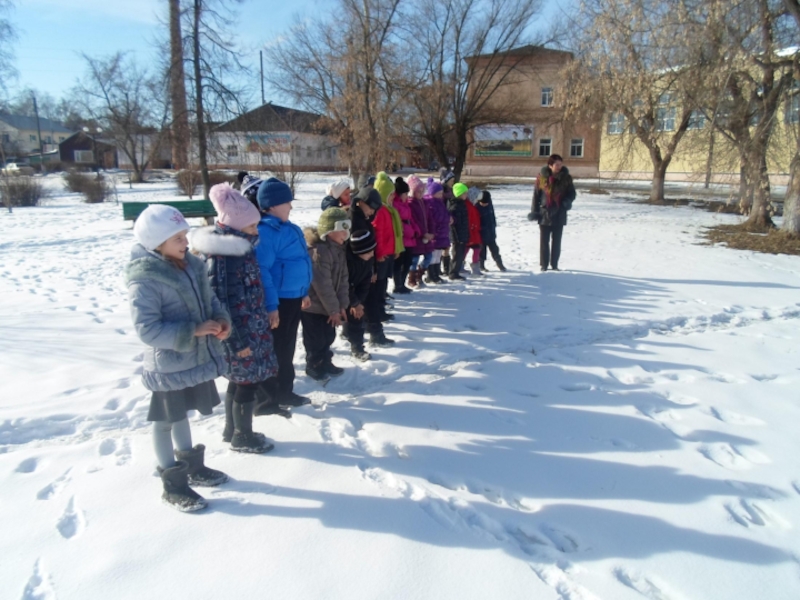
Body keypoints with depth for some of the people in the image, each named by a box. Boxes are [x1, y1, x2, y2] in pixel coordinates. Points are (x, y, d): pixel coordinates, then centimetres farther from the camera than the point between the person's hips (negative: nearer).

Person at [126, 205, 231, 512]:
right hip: (168, 365, -7)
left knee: (181, 414, 25)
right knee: (165, 422, 11)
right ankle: (174, 485, 26)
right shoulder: (144, 280, -23)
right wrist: (193, 330, -29)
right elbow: (147, 329, -26)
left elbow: (208, 298, 9)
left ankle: (191, 464, 43)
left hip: (195, 358, 7)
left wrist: (221, 319, -11)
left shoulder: (190, 265, -1)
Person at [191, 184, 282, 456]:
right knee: (249, 381, 4)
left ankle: (232, 429, 36)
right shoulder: (222, 256, -21)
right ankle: (243, 437, 22)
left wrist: (261, 321, 20)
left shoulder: (239, 247, 7)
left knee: (240, 379, 20)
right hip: (241, 331, -9)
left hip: (252, 326, 9)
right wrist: (238, 340, -20)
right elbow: (221, 301, -22)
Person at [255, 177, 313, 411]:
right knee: (274, 349, 2)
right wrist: (271, 305, -25)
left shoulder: (290, 228, 11)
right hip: (278, 300, -9)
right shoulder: (265, 232, -19)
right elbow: (262, 271, -23)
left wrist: (304, 291, 20)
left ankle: (284, 391, 33)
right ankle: (266, 397, 15)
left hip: (294, 297, 9)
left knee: (287, 347, 19)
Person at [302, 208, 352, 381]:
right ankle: (314, 366, 23)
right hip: (312, 304, -8)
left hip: (328, 304, 9)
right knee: (316, 339, 4)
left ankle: (325, 363, 35)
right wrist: (333, 309, -18)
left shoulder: (338, 249, 5)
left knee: (329, 336, 18)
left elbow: (343, 279, 4)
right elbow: (322, 284, -25)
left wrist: (342, 305, -3)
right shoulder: (318, 250, -24)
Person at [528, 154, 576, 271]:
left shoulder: (566, 177, -2)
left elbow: (572, 193, 7)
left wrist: (568, 201, -15)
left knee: (557, 241, 10)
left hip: (559, 215, 1)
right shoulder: (542, 177, -5)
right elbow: (536, 194, 0)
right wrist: (534, 211, -3)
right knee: (544, 241, 5)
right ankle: (543, 264, 16)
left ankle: (554, 264, 21)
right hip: (544, 214, -1)